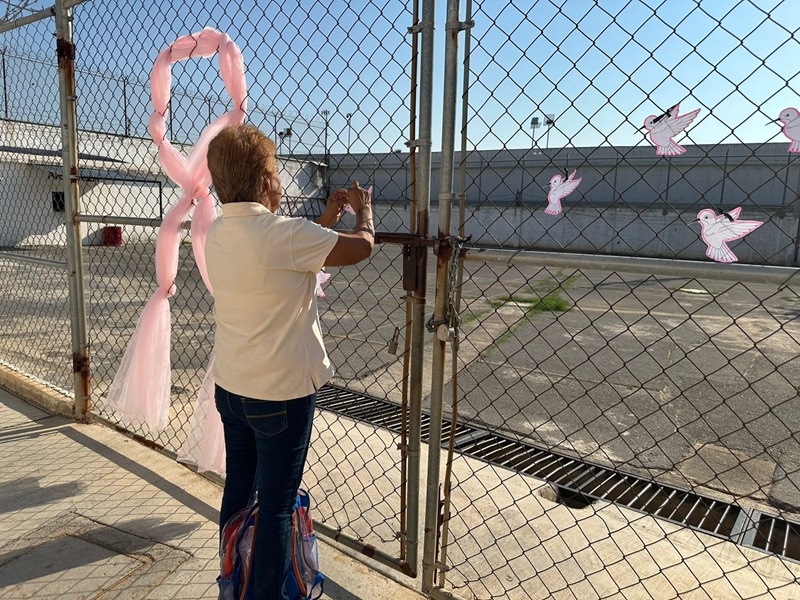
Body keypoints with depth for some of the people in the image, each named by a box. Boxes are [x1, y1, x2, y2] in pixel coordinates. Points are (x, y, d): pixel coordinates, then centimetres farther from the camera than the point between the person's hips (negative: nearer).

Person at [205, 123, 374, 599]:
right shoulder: (285, 233, -22)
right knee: (276, 507, 6)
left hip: (230, 388, 8)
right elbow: (362, 246, -11)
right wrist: (364, 210, 8)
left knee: (237, 492, 21)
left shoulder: (219, 232, 3)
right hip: (282, 394, -8)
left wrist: (328, 219, 17)